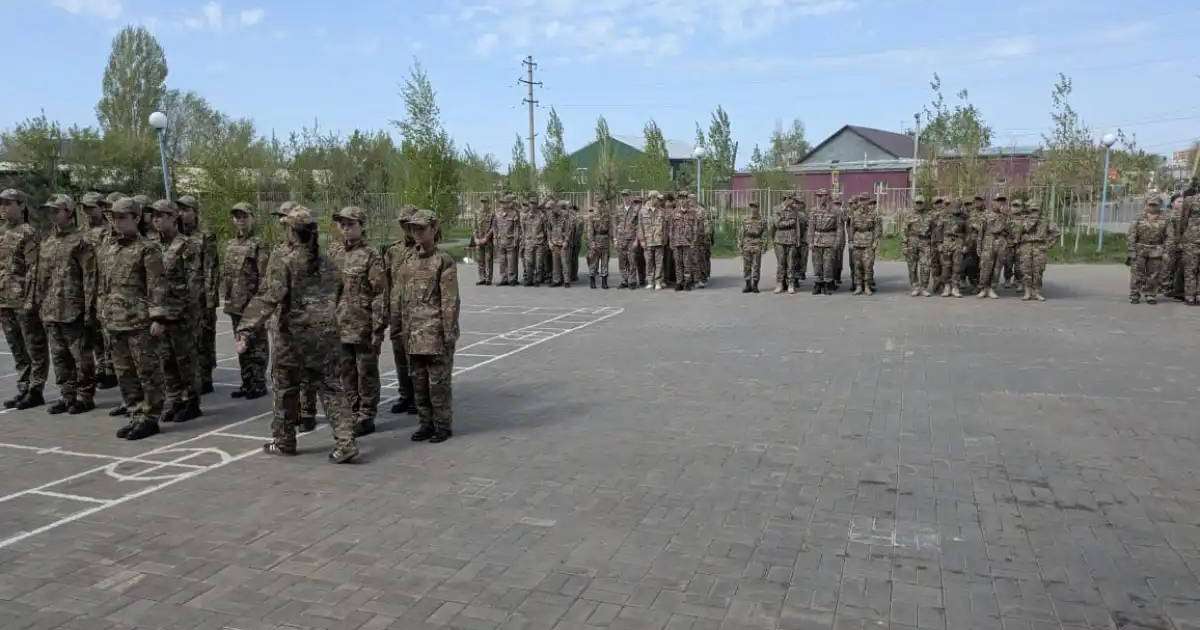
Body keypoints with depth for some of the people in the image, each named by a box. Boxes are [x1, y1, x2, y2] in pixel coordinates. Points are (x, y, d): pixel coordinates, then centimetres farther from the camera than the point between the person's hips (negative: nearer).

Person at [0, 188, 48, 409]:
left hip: (24, 302, -8)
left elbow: (34, 269, -14)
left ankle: (35, 391, 6)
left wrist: (30, 299, -19)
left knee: (35, 349, 1)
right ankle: (23, 389, 22)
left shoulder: (28, 234, -9)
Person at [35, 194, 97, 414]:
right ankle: (68, 395, 22)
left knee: (81, 356, 0)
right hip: (50, 312, 8)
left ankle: (85, 397, 9)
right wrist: (39, 304, 14)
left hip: (73, 311, -7)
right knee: (59, 357, 13)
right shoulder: (47, 243, 14)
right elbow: (40, 277, 19)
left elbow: (90, 277, -12)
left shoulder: (80, 241, -7)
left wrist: (89, 308, -15)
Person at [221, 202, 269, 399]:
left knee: (257, 345, -1)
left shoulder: (258, 245, -8)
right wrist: (224, 295, 12)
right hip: (234, 305, 7)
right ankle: (247, 383, 21)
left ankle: (259, 385, 6)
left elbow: (264, 276, -13)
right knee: (242, 345, 13)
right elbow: (224, 274, 19)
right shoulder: (229, 245, 14)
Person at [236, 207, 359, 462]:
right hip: (327, 333, 5)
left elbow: (269, 298, -19)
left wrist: (245, 328, -21)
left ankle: (284, 441, 25)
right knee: (330, 386, 6)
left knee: (287, 388, 12)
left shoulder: (284, 262, -10)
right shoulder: (326, 262, 8)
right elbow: (336, 296, 11)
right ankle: (345, 442, -4)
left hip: (295, 333, -4)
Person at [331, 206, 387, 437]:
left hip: (363, 328, -6)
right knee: (346, 374, 14)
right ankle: (354, 414, 26)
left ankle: (366, 418, 14)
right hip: (340, 328, 6)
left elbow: (380, 296, -12)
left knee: (366, 374, 4)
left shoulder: (371, 257, -9)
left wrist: (378, 329, -15)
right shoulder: (334, 255, 9)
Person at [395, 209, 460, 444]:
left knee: (438, 381, 0)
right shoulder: (408, 263, 12)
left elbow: (450, 301, -10)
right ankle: (426, 423, 24)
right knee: (419, 381, 12)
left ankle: (444, 425, 12)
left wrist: (449, 332, -14)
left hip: (436, 332, -6)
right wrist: (406, 331, 15)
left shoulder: (444, 261, -7)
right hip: (414, 334, 7)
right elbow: (404, 300, 17)